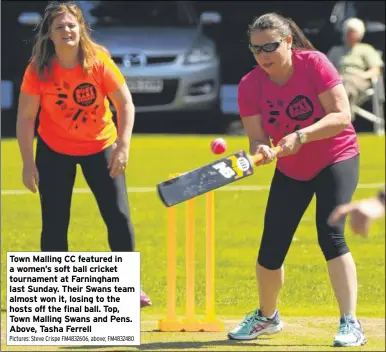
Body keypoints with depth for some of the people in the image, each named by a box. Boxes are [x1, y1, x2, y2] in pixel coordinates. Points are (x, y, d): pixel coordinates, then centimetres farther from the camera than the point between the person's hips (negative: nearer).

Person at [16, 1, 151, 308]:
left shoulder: (99, 61, -17)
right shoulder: (38, 70, -17)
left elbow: (125, 103, -11)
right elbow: (25, 117, -10)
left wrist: (123, 146, -19)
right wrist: (28, 163, -14)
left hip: (100, 147, 0)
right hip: (54, 151, 0)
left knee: (119, 217, -4)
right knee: (54, 224, -2)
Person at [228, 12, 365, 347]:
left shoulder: (314, 64, -21)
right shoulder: (250, 85, -13)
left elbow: (342, 116, -25)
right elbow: (257, 140, -14)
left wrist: (300, 136, -36)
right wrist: (260, 151, -38)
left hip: (336, 160, -4)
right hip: (290, 171, 4)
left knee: (331, 236, -22)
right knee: (271, 248, 3)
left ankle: (351, 325, -20)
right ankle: (267, 316, 31)